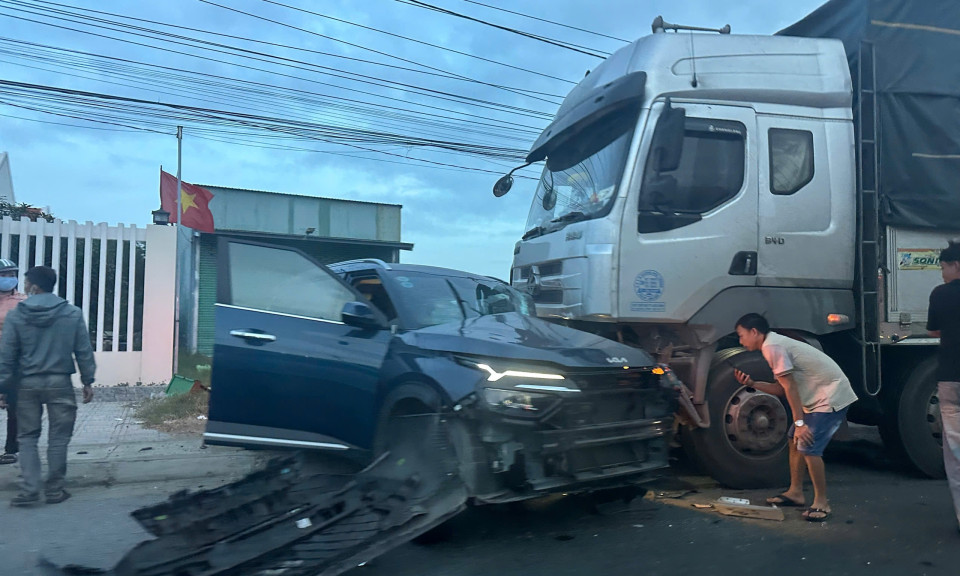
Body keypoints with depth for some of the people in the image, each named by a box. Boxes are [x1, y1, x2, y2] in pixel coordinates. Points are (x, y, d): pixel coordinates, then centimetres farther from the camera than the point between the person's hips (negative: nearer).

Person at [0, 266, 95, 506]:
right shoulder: (73, 314, -3)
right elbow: (84, 351, -1)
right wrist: (87, 381, 7)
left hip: (28, 384, 1)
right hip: (59, 383, 0)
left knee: (27, 437, 11)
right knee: (58, 438, 8)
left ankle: (30, 489, 5)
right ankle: (54, 489, 12)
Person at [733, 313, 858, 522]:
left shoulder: (772, 347, -16)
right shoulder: (776, 344, 14)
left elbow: (790, 387, -19)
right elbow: (782, 389, 13)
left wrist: (799, 423, -19)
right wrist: (752, 383, 5)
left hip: (831, 398, -11)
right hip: (819, 397, 11)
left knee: (808, 447, -14)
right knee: (794, 440, 15)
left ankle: (821, 503, -1)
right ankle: (795, 492, 25)